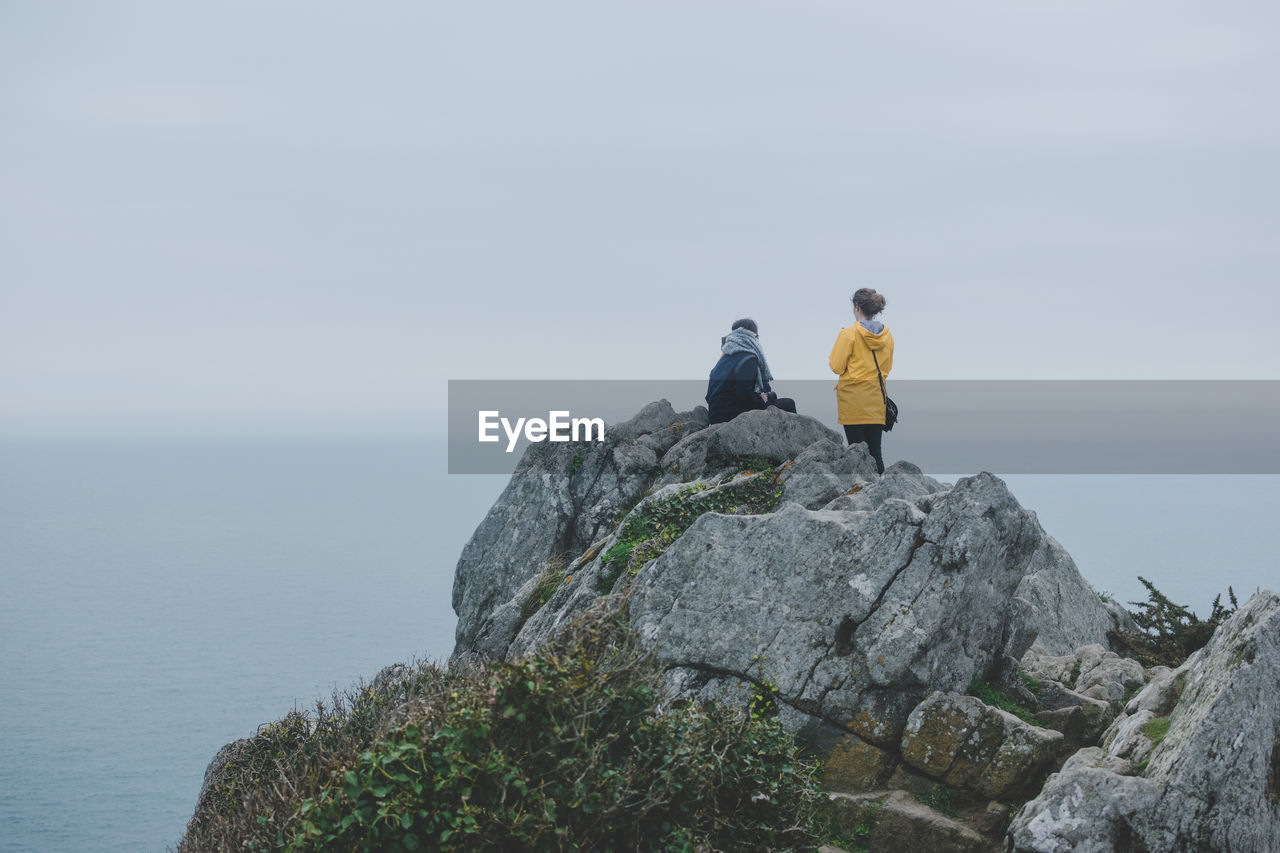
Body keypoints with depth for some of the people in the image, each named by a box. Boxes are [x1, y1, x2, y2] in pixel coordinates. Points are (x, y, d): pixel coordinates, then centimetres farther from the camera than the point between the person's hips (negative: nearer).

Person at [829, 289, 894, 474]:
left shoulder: (849, 334, -11)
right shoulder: (886, 335, 6)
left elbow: (836, 367, -8)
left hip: (854, 399, -5)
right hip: (877, 400, 5)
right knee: (875, 451, 6)